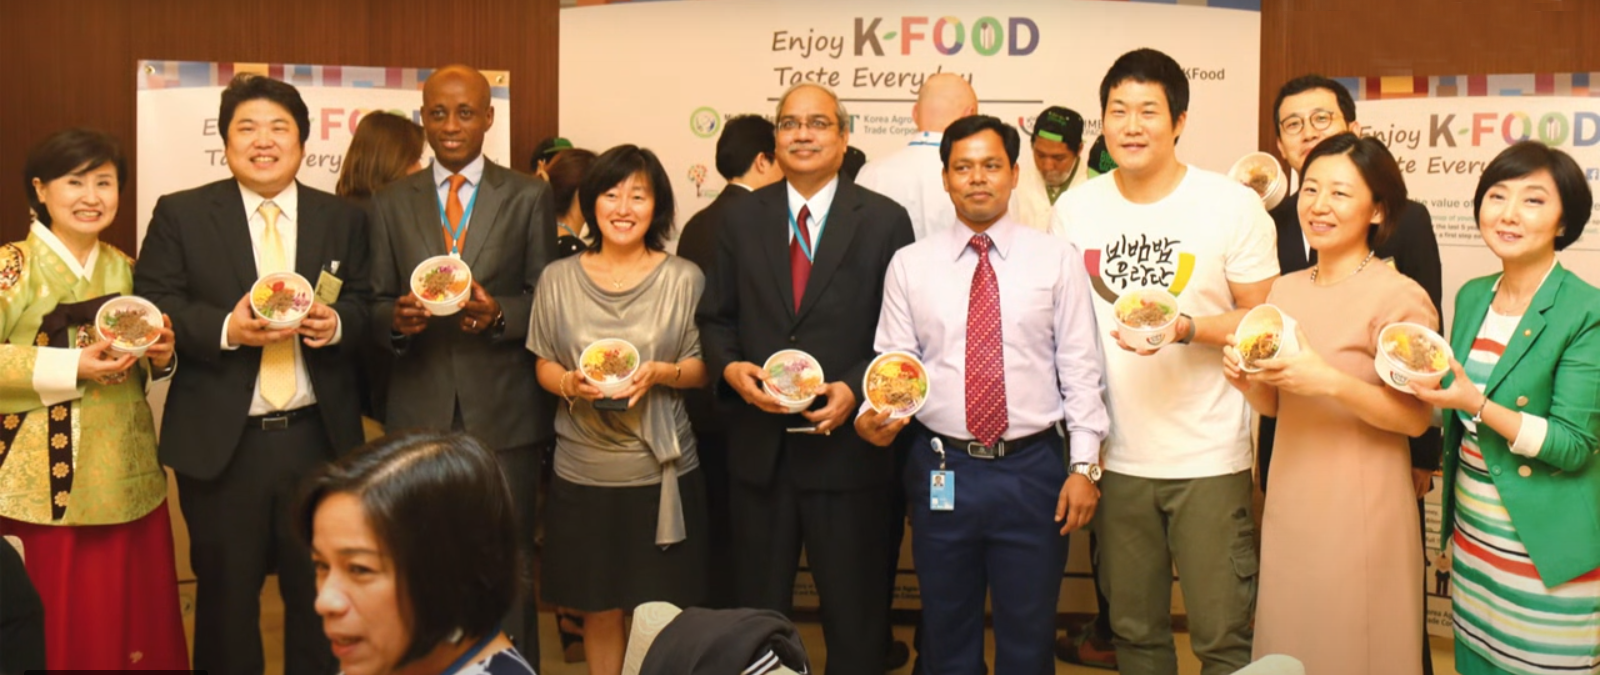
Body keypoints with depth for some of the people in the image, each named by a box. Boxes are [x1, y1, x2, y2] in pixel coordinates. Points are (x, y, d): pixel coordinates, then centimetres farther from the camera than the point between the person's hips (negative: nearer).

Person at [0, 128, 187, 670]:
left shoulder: (123, 267, 11)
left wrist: (160, 357, -2)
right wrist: (72, 368, -21)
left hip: (126, 477, 5)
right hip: (44, 482, -5)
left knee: (136, 617, 9)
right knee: (59, 628, 0)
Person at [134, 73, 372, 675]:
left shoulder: (344, 219, 9)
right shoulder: (179, 215, 3)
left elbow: (364, 307, 6)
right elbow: (152, 309, -3)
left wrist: (338, 323, -16)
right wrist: (226, 329, -20)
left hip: (319, 438, 2)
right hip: (221, 443, -1)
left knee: (323, 596, 11)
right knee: (226, 596, 11)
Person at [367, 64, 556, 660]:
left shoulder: (529, 197, 4)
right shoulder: (391, 203, 10)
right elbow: (375, 307, 7)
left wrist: (498, 314, -18)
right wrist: (397, 319, -15)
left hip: (504, 411, -2)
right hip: (419, 412, 2)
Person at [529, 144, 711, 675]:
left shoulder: (684, 279, -1)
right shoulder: (558, 279, 3)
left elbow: (702, 368, 2)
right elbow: (543, 366, 8)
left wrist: (660, 374, -18)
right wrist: (571, 384, -13)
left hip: (662, 472, -1)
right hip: (583, 473, 1)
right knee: (598, 611, 12)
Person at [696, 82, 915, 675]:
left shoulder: (884, 220, -2)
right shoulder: (744, 217, 7)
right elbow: (715, 316, 9)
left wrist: (856, 389, -16)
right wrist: (730, 366, -10)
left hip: (846, 444, -2)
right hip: (759, 445, 3)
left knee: (854, 614, 11)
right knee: (758, 609, 15)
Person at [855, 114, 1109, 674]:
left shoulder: (1057, 259, 2)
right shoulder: (910, 265, 4)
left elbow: (1080, 367, 0)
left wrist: (1085, 465, -5)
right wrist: (872, 413, -19)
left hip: (1032, 470, -1)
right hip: (941, 470, 1)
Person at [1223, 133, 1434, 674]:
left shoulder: (1400, 298, -12)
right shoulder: (1284, 291, 7)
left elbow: (1416, 418, -13)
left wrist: (1331, 381, -25)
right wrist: (1247, 382, -6)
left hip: (1361, 509, -6)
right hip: (1289, 501, 6)